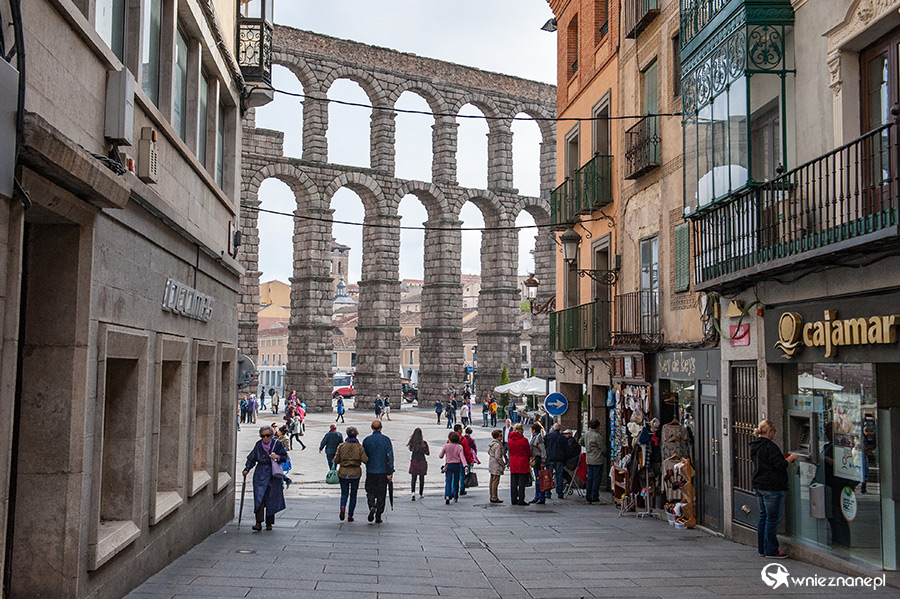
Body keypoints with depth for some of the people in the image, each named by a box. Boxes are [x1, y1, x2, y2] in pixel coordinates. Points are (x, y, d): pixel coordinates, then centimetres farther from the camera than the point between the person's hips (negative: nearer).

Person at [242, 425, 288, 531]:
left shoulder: (277, 444, 2)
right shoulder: (258, 445, 6)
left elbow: (285, 457, 5)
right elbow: (251, 458, 12)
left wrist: (278, 457, -14)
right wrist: (247, 469, 0)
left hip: (274, 474, -1)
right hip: (261, 474, 1)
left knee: (271, 499, 2)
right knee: (259, 498, -11)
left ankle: (269, 523, 12)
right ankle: (259, 523, -14)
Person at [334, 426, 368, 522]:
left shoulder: (341, 446, -4)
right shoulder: (359, 446, -6)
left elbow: (336, 460, -4)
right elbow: (365, 460, -12)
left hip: (343, 473, 0)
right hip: (355, 473, 0)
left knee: (344, 493, 12)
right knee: (353, 494, 12)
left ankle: (343, 507, -17)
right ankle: (350, 515, 9)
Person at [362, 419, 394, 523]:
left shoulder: (366, 440, -1)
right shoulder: (386, 439, -5)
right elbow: (389, 456, -9)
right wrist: (390, 472, -7)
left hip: (370, 471, 1)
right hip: (383, 472, -1)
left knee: (370, 492, 11)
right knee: (381, 494, 8)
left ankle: (372, 507, -16)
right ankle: (378, 517, 9)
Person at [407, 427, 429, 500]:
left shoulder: (412, 442, -6)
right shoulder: (424, 443, -12)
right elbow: (428, 453, -7)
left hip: (414, 462, 1)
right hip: (422, 461, -1)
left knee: (413, 478, 4)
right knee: (421, 478, 13)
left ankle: (413, 492, -16)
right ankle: (421, 494, 21)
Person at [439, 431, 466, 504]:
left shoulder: (446, 446, -5)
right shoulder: (459, 447, -3)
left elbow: (440, 456, 2)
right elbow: (462, 457, -15)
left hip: (448, 465, -1)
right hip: (457, 465, 1)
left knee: (448, 482, -3)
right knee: (456, 482, 14)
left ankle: (447, 496, -24)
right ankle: (455, 498, 22)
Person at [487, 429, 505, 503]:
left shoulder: (492, 443, 10)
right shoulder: (498, 445, -20)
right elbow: (498, 457, -23)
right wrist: (503, 464, -11)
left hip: (491, 465, 10)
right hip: (496, 466, -10)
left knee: (492, 481, 15)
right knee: (495, 482, -4)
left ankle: (492, 497, 22)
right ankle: (494, 498, -1)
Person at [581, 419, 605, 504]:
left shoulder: (586, 434, 6)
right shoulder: (597, 436, -17)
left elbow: (581, 442, 22)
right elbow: (602, 448, -11)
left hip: (588, 460, 7)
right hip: (597, 460, -7)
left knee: (589, 479, 13)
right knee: (596, 479, -1)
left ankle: (588, 498, 15)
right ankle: (595, 498, 0)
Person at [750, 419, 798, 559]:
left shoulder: (754, 446, 11)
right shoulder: (769, 446, -18)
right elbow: (780, 465, -19)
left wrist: (784, 458, 19)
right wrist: (791, 458, -2)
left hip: (759, 485, 9)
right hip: (772, 487, -9)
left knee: (763, 517, 16)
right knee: (772, 518, -3)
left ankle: (762, 548, 22)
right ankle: (771, 551, 1)